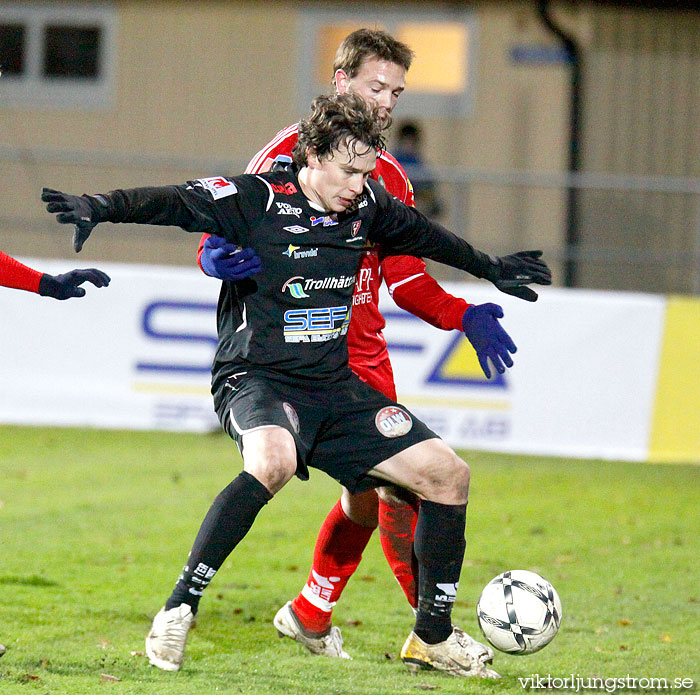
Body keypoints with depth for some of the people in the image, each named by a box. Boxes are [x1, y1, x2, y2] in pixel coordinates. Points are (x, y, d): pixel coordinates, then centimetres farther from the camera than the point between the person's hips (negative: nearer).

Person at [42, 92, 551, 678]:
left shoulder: (366, 206, 5)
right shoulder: (256, 200, -13)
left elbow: (421, 234, 25)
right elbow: (178, 202, -28)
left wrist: (491, 268, 39)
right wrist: (102, 207, -46)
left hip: (335, 387, 7)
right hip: (256, 379, -7)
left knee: (447, 474, 1)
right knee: (274, 461, -40)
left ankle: (432, 637, 17)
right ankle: (179, 608, -29)